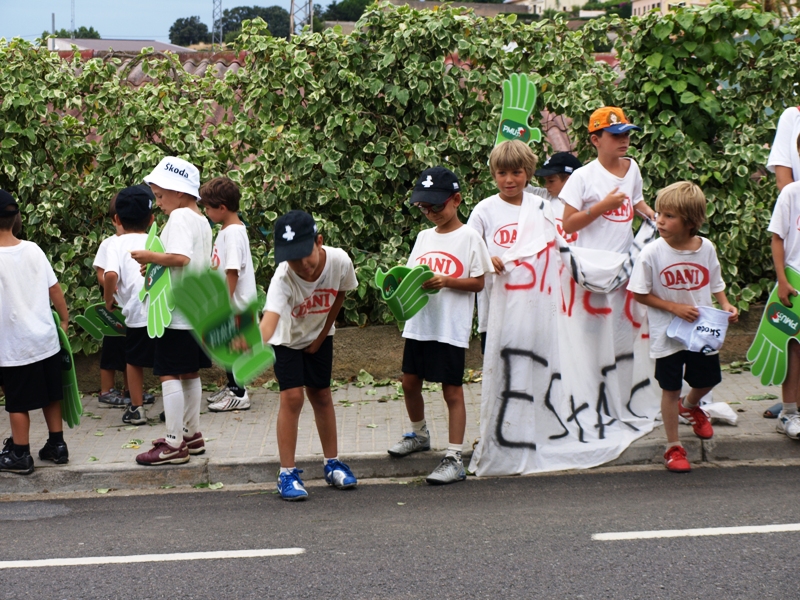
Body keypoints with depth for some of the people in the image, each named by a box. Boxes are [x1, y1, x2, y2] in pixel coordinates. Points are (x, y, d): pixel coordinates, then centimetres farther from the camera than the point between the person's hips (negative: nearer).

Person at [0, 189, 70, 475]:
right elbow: (55, 290, 4)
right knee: (50, 395, 17)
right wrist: (64, 320, 15)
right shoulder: (33, 250, -2)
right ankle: (57, 445, 25)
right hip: (46, 339, 5)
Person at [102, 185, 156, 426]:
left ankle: (137, 409, 20)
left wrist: (109, 299, 0)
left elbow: (111, 275, -16)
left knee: (134, 360, 16)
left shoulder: (118, 244, 0)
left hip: (137, 313, -3)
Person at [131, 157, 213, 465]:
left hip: (177, 312, -10)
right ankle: (191, 434, 24)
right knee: (190, 373, 16)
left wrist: (151, 257, -17)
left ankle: (174, 445, -5)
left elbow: (180, 257, -30)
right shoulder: (201, 220, 14)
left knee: (169, 375, -6)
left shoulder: (179, 217, -14)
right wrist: (157, 265, 16)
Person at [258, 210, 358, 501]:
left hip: (319, 336, 3)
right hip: (287, 339, -3)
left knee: (321, 396, 11)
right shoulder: (283, 279, -38)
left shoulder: (339, 261, -28)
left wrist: (323, 333, -3)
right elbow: (269, 319, -54)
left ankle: (332, 463, 25)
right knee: (292, 398, -11)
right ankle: (288, 474, -1)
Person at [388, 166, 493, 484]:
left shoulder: (469, 237, -6)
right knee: (410, 382, 15)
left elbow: (478, 282, -7)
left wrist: (445, 281, -19)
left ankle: (454, 459, -2)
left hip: (451, 327, -6)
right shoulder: (424, 237, 12)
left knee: (452, 389, -3)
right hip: (419, 323, 6)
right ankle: (419, 434, 40)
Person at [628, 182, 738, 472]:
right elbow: (640, 293, -11)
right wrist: (674, 307, -19)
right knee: (671, 389, 6)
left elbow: (715, 284, 8)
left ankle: (690, 406, 53)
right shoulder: (652, 252, -17)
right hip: (668, 335, -3)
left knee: (707, 380, 18)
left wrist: (725, 305, -9)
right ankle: (673, 447, 19)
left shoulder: (706, 248, -7)